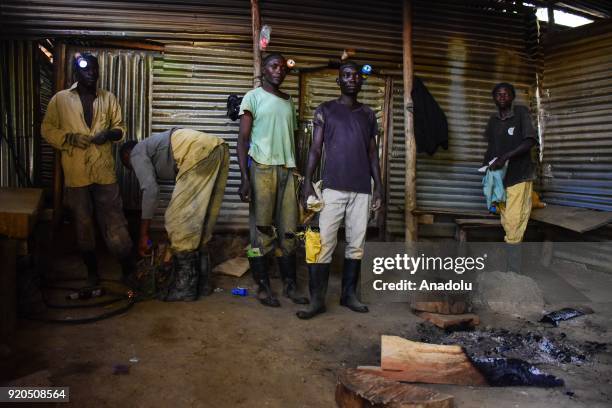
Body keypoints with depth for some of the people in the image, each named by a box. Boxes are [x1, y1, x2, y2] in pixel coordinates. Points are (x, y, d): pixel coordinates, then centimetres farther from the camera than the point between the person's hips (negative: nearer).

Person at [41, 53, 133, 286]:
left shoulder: (108, 98, 6)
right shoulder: (60, 99, 1)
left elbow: (120, 128, 10)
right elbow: (47, 130, 3)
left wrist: (110, 134, -11)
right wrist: (70, 137, -14)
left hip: (105, 171, 0)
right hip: (76, 173, 0)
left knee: (115, 221, 3)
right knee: (83, 223, 10)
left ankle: (128, 268, 15)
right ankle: (92, 269, 25)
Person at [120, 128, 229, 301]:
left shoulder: (137, 153, 14)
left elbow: (150, 190, -2)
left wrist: (143, 235, 3)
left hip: (200, 153, -9)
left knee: (178, 220, -1)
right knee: (200, 222, 15)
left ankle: (185, 287, 4)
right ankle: (201, 283, 21)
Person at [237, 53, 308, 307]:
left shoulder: (288, 102, 19)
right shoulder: (253, 97, 3)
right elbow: (243, 139, -3)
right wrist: (244, 178, -13)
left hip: (287, 169, 5)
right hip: (261, 168, -5)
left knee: (288, 230, 5)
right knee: (261, 231, -1)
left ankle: (290, 285, 12)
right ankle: (263, 288, 8)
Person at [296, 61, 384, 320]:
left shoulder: (368, 114, 16)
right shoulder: (325, 110, 6)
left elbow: (373, 153, 16)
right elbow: (315, 149, 1)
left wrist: (378, 186, 9)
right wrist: (307, 182, -9)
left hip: (362, 189, 4)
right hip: (333, 187, -3)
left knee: (356, 244, 6)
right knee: (324, 243, -7)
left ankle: (349, 294, 17)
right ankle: (317, 300, -1)